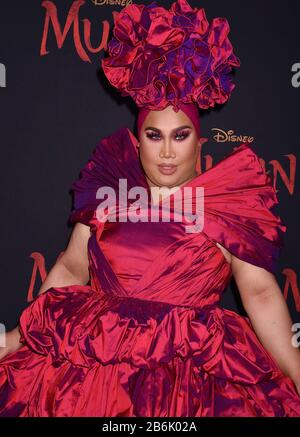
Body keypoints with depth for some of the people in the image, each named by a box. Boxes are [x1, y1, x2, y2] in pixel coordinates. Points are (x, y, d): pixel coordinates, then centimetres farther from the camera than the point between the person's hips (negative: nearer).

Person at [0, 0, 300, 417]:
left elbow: (260, 292, -7)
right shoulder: (108, 190, 6)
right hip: (92, 357, 3)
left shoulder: (230, 205, -1)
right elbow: (71, 269, 11)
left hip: (192, 369, -2)